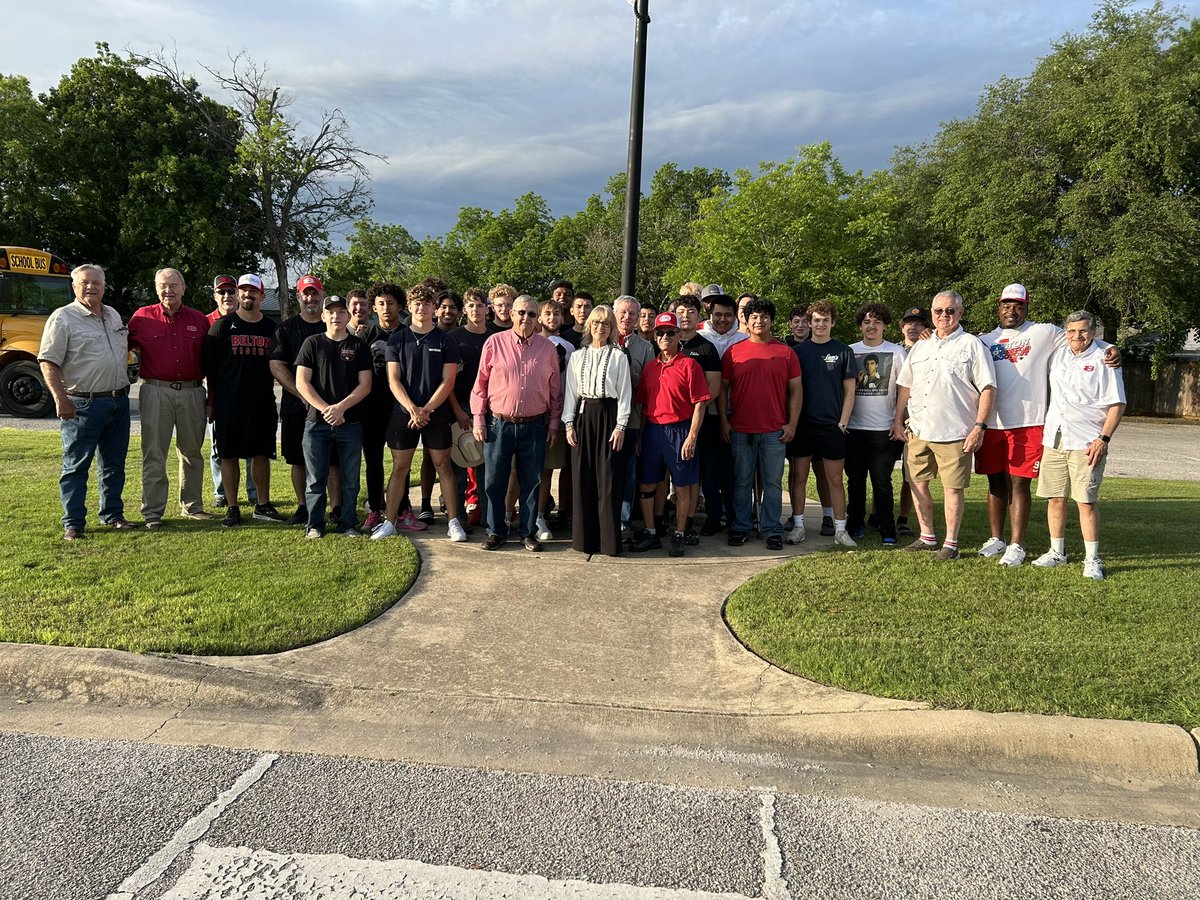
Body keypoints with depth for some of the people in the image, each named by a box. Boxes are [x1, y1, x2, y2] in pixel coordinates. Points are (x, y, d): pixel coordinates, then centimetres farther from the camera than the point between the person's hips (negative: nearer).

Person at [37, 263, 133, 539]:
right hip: (83, 405, -6)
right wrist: (61, 399, -19)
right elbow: (48, 362, -12)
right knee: (76, 466, 0)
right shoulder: (63, 318, -7)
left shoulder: (114, 315, 13)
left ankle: (113, 514, 24)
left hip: (119, 401, 6)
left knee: (114, 463, 13)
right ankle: (73, 523, 6)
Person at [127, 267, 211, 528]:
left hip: (192, 392, 2)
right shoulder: (142, 317, 3)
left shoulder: (199, 320, 8)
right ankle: (152, 511, 5)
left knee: (192, 452, 11)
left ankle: (192, 506, 22)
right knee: (153, 454, -1)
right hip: (156, 391, -2)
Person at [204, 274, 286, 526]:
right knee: (229, 455, 1)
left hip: (263, 402, 3)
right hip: (229, 402, -2)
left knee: (262, 454, 6)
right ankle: (232, 508, 9)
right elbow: (210, 365, 1)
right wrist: (211, 401, -4)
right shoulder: (223, 326, 2)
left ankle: (263, 506, 16)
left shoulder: (271, 329, 11)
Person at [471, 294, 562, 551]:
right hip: (498, 424, -1)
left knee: (531, 482, 8)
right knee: (494, 481, 5)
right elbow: (481, 383, 3)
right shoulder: (494, 343, 0)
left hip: (535, 425, 1)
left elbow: (556, 389, 9)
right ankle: (496, 531, 19)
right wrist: (478, 418, -2)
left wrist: (554, 423, 6)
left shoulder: (548, 348, 4)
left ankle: (528, 532, 21)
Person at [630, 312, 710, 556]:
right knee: (646, 485, 9)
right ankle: (650, 534, 21)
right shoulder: (649, 367, 11)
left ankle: (679, 535, 16)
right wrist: (639, 436, 10)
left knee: (682, 487, 4)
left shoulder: (689, 365, -5)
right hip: (652, 430, 5)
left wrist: (692, 437, -14)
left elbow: (700, 404, -8)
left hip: (679, 430, -5)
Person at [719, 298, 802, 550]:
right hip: (740, 430, 0)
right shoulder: (733, 352, 5)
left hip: (775, 432, 0)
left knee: (773, 482, 5)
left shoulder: (786, 352, 5)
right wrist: (723, 421, 0)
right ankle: (740, 529, 17)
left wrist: (792, 423, -1)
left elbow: (796, 390, 6)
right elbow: (722, 388, 7)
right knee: (742, 482, 7)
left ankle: (773, 531, 13)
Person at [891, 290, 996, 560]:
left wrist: (979, 426, -13)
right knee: (918, 484, 10)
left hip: (954, 433, -5)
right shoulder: (921, 346, 15)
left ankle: (951, 543, 12)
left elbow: (988, 388, -6)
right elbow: (905, 386, 19)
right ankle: (927, 536, 24)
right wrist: (898, 421, 12)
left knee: (952, 488, 0)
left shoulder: (971, 345, -1)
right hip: (917, 431, 5)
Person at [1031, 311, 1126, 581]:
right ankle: (1057, 552, 21)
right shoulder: (1058, 354, 11)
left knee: (1086, 501, -6)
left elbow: (1117, 405, -6)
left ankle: (1092, 560, 3)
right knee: (1055, 498, 9)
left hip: (1086, 444, -5)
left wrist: (1103, 439, -14)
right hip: (1054, 439, 5)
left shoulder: (1103, 360, -4)